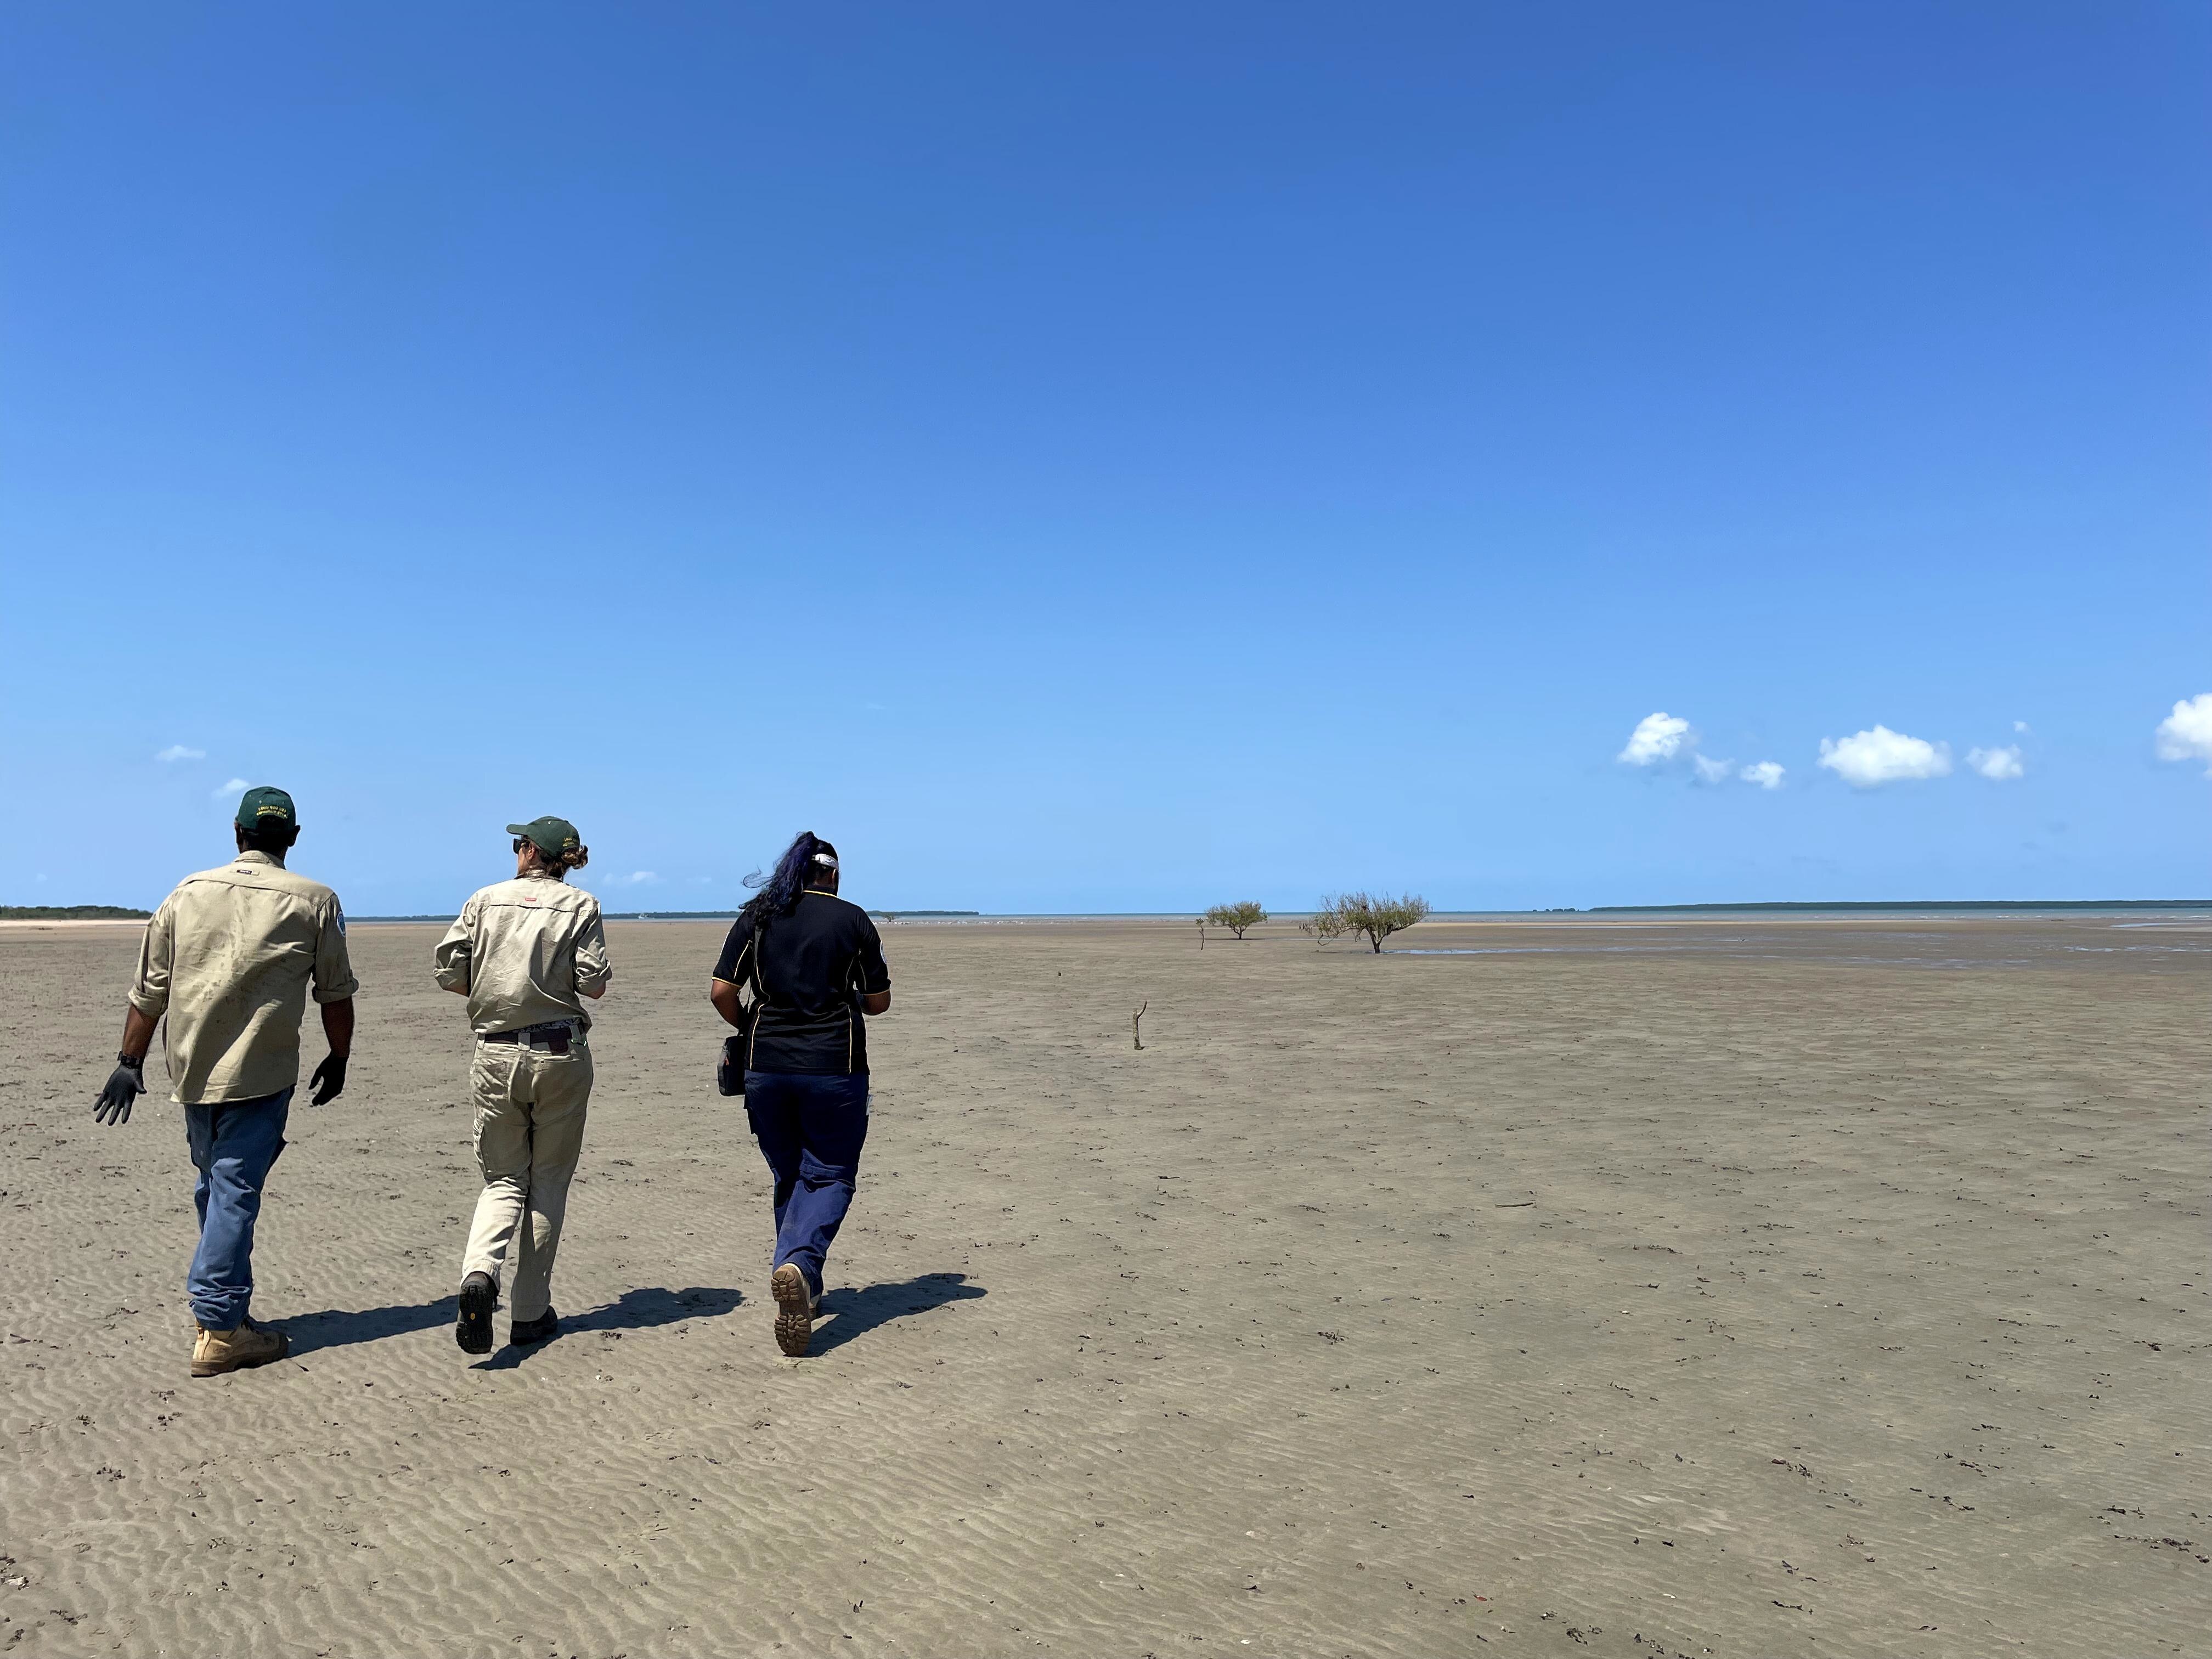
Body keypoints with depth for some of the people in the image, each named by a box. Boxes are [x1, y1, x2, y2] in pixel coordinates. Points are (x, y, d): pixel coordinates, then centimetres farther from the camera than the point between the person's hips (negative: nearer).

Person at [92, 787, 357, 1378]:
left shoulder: (188, 893, 7)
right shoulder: (315, 902, -2)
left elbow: (149, 989, 9)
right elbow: (337, 993, 2)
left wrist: (131, 1061, 16)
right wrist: (338, 1059, 14)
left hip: (191, 1070, 4)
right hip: (260, 1074, -4)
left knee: (215, 1188, 17)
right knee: (236, 1193, -3)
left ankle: (225, 1308, 27)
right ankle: (218, 1329, -2)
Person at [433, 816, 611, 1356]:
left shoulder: (486, 899, 5)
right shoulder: (581, 905, 0)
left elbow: (449, 974, -1)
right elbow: (594, 984, -8)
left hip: (496, 1056, 1)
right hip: (561, 1054, -1)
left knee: (503, 1180, 12)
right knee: (548, 1184, 11)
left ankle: (479, 1274, -16)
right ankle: (530, 1313, 15)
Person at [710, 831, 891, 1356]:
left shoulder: (756, 915, 4)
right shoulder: (852, 919, -1)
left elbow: (721, 992, -1)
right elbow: (879, 1001, 3)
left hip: (766, 1066, 3)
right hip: (834, 1066, -3)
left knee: (788, 1177, 18)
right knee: (830, 1175, 7)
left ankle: (801, 1289, 22)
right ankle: (799, 1264, -19)